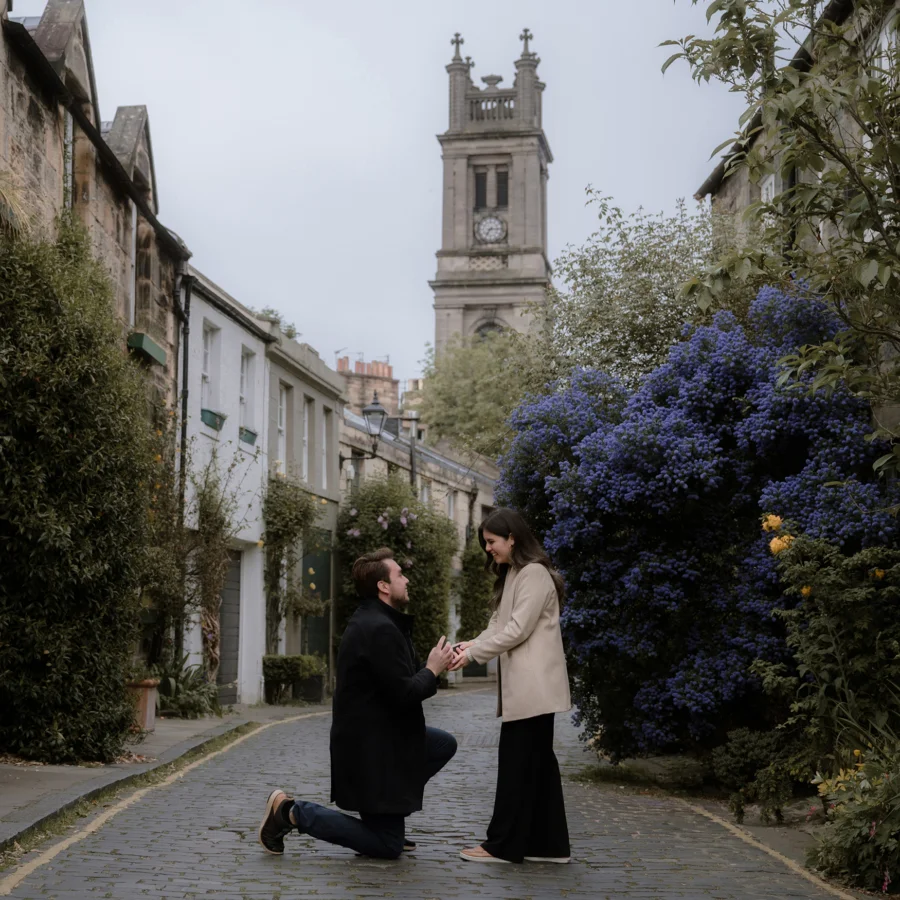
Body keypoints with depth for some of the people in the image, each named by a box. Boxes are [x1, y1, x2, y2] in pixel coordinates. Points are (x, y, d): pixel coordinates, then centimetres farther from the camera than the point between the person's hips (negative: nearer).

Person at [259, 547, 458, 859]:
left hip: (377, 736, 10)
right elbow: (404, 694, -25)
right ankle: (293, 812, -2)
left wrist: (432, 667, 3)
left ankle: (387, 815, 18)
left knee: (444, 745, 20)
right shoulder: (380, 629, -23)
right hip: (372, 749, -10)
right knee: (387, 847, -2)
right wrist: (432, 670, -8)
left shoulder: (371, 621, 11)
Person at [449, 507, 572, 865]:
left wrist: (474, 653, -14)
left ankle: (503, 844, 0)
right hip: (524, 686, 10)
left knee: (517, 762, -5)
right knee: (536, 762, 10)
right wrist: (472, 644, -1)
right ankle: (548, 843, 14)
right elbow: (500, 625, 15)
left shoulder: (534, 574, -13)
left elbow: (518, 630, -18)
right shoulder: (513, 575, 18)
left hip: (532, 686, -10)